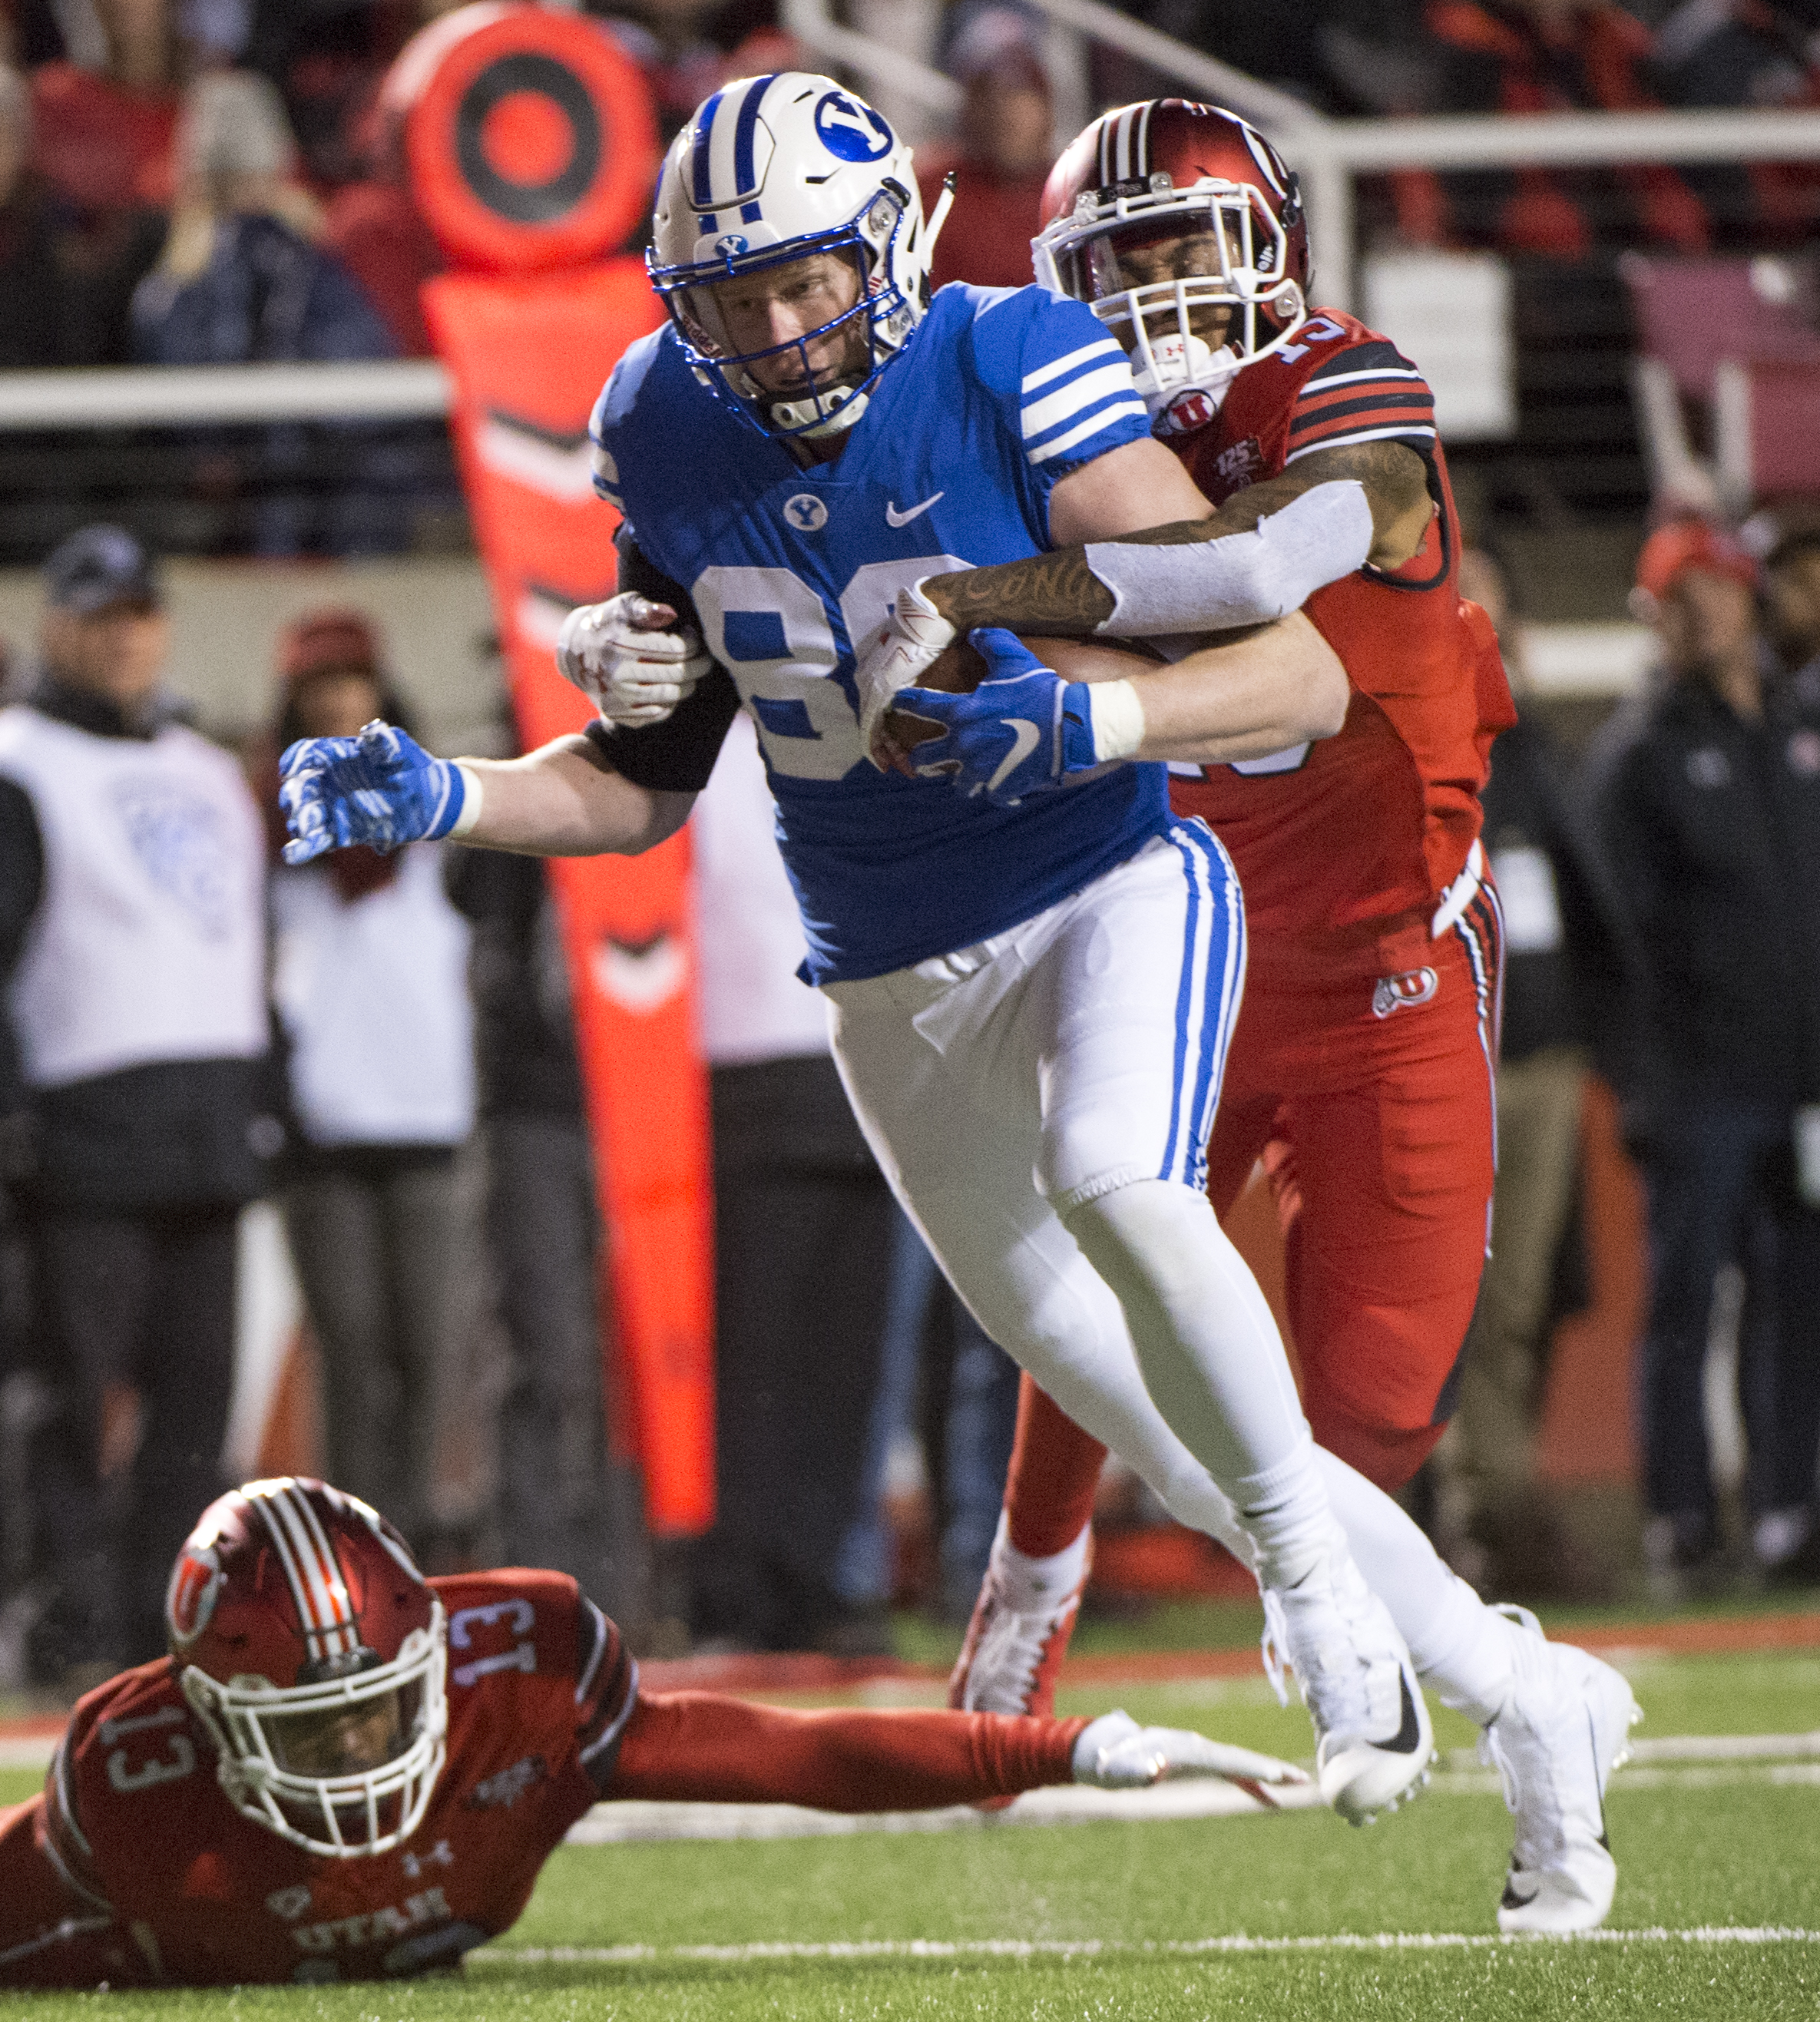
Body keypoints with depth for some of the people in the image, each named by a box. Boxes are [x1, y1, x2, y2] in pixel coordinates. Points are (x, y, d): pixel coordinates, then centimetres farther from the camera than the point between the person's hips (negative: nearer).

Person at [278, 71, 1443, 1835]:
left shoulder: (1013, 385, -22)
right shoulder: (677, 445, -7)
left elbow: (1304, 680, -25)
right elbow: (647, 784, 5)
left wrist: (1090, 725, -41)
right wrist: (451, 800, -11)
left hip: (1107, 884, -6)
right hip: (891, 969, 6)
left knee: (1113, 1182, -34)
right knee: (1075, 1353, 17)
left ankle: (1322, 1585, -18)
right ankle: (1355, 1583, 42)